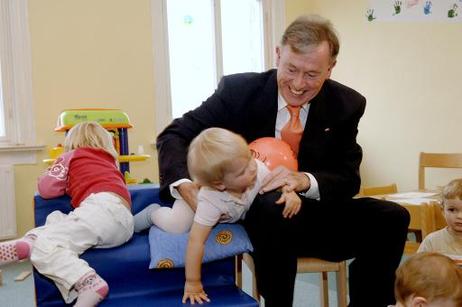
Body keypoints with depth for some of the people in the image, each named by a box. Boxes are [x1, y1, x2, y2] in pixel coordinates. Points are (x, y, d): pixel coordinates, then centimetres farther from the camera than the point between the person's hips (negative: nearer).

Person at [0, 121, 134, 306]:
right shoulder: (110, 163, 35)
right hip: (125, 223, 7)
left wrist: (67, 184, 32)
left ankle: (90, 285, -38)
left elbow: (46, 188, 12)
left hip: (103, 206, -7)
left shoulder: (72, 156, 19)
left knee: (45, 245, -17)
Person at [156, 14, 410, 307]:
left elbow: (348, 179, -5)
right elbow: (175, 135, -8)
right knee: (275, 204, -37)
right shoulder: (239, 90, -12)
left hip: (313, 215, 3)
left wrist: (305, 181, -28)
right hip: (251, 214, -3)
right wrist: (184, 184, -30)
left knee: (392, 217, -17)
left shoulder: (346, 105, -4)